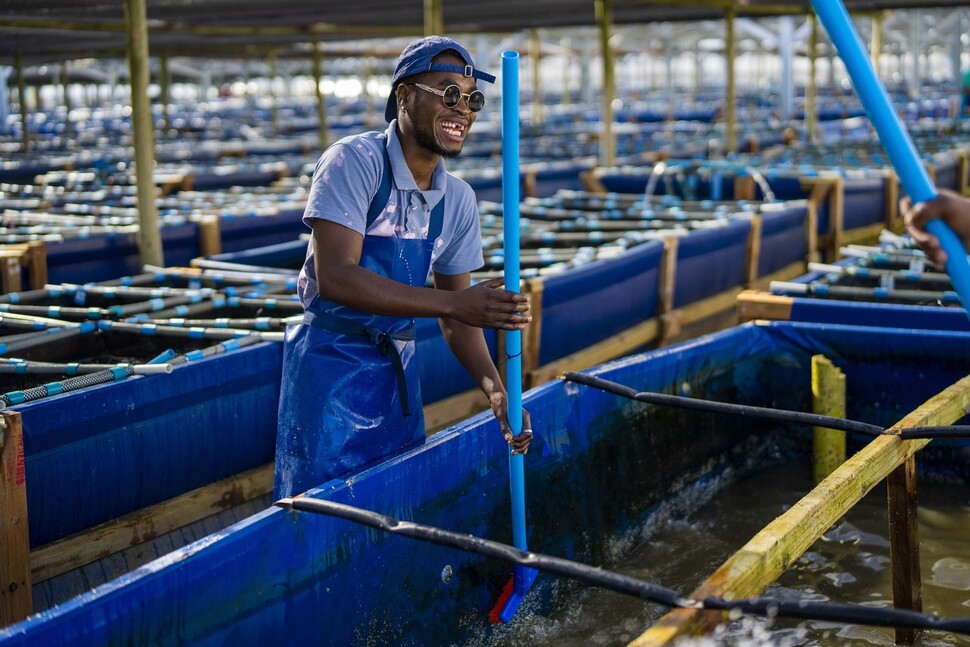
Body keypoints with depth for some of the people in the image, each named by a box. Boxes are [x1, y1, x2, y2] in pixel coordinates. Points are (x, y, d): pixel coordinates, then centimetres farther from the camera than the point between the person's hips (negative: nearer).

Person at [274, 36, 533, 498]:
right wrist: (453, 303, -33)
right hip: (332, 364, -6)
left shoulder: (458, 199, 4)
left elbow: (455, 315, 8)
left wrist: (494, 387, -9)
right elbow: (333, 277, -27)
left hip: (399, 368, 6)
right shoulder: (354, 161, -15)